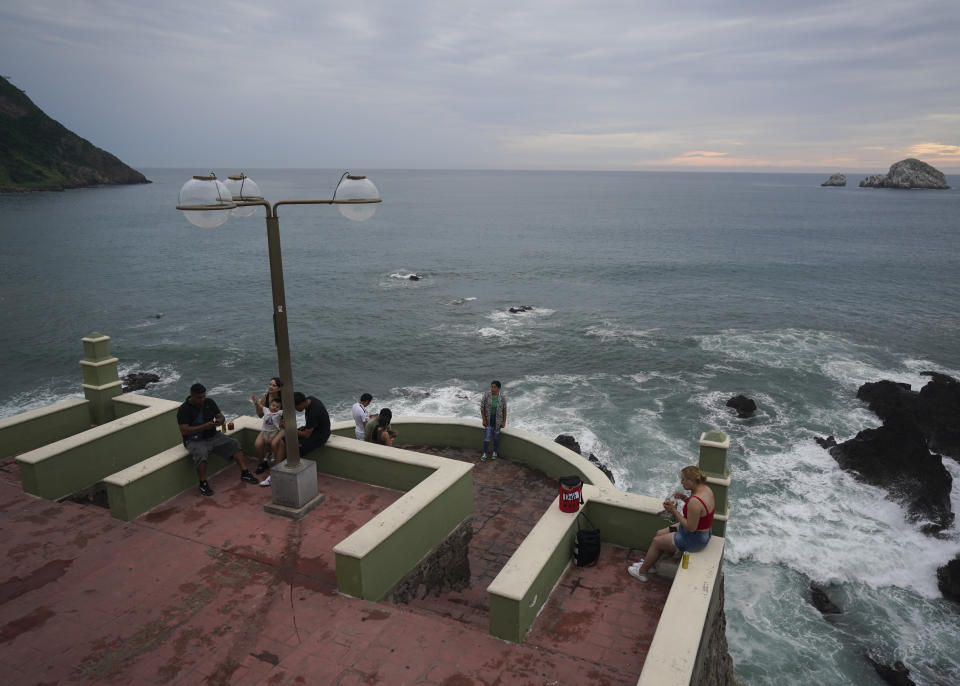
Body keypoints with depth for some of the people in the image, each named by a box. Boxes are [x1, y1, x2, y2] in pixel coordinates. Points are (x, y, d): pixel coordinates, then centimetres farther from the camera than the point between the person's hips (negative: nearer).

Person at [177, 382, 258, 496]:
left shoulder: (209, 402, 6)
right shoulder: (184, 409, -11)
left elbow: (221, 416, 10)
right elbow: (184, 431, -18)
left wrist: (219, 420, -16)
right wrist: (204, 427, -28)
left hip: (213, 436, 6)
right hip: (195, 440, -5)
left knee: (234, 443, -12)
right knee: (200, 454, -36)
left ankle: (244, 473, -14)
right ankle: (203, 484, -24)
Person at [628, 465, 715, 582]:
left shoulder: (695, 502, -35)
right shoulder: (705, 488, -6)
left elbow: (691, 527, -29)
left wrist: (674, 511, -21)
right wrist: (685, 498, -3)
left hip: (694, 539, -9)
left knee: (656, 541, 8)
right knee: (660, 533, 18)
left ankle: (642, 572, 27)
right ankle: (647, 561, 33)